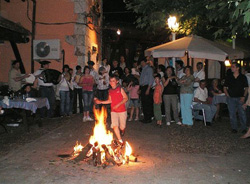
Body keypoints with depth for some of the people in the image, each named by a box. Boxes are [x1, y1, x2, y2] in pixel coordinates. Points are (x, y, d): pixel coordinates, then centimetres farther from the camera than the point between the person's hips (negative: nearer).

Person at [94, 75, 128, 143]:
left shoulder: (120, 89, -6)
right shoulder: (110, 91, 7)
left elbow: (126, 98, -8)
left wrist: (118, 105, -18)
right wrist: (100, 102, 9)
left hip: (122, 110, -3)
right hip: (113, 111, 3)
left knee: (122, 127, 3)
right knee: (114, 125, -13)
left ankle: (122, 132, 41)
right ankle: (120, 140, -3)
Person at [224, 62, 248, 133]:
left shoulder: (243, 77, 3)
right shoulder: (228, 77, 7)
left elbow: (246, 88, 5)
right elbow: (225, 88, 11)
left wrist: (243, 97, -7)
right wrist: (227, 95, -3)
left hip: (240, 98, -1)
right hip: (231, 98, 2)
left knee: (242, 113, -1)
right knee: (232, 114, 4)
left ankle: (244, 128, 12)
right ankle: (234, 128, 16)